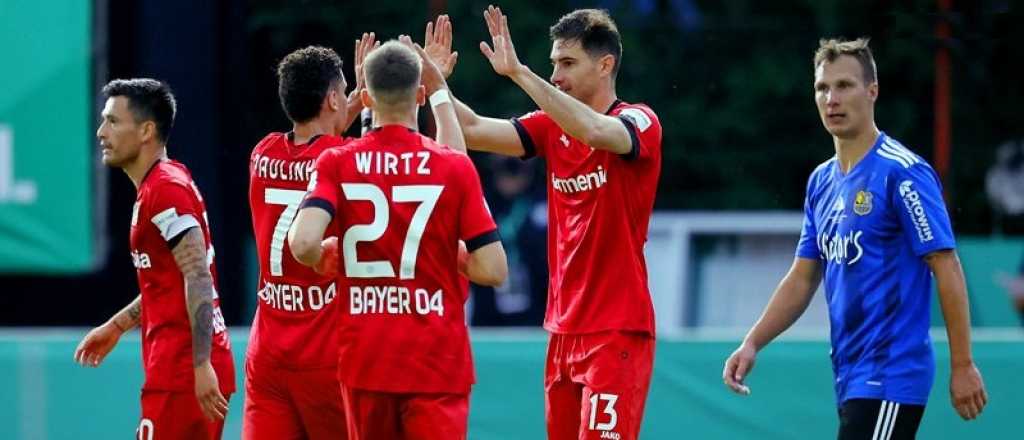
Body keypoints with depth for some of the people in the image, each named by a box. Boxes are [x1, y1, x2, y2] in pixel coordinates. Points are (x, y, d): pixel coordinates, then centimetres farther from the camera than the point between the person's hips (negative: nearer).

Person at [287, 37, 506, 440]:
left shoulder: (336, 164, -2)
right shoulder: (454, 168, -5)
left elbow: (303, 244, -17)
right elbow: (493, 269, -6)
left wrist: (323, 254, 7)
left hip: (364, 359, 2)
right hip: (437, 361, -2)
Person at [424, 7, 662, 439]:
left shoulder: (639, 122, -8)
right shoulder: (551, 127, 10)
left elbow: (595, 131, -29)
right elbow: (473, 130, 2)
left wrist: (518, 72, -31)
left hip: (617, 333, -7)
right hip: (563, 332, 7)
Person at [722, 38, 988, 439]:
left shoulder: (902, 173, -10)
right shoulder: (822, 181, 14)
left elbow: (947, 267, -13)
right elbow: (802, 278, 19)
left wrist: (962, 366, -16)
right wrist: (752, 343, 7)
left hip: (889, 377, -8)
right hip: (850, 377, 8)